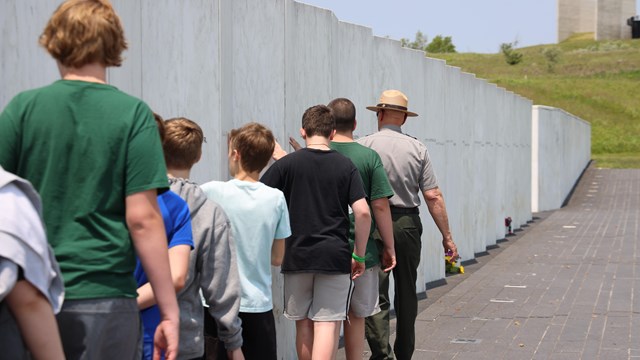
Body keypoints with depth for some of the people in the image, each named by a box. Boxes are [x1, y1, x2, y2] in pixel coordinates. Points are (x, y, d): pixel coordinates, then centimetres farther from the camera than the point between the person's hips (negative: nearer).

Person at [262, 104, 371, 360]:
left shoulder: (287, 164, 0)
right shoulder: (346, 166, 1)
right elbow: (363, 212, -6)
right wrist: (360, 255, 4)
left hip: (296, 255, 1)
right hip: (336, 257, -1)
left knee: (303, 324, 14)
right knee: (327, 324, -4)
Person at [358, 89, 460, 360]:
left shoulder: (363, 146, -5)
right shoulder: (418, 148, 2)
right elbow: (433, 196, -1)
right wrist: (447, 236, 3)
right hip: (408, 224, 3)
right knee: (406, 293, 15)